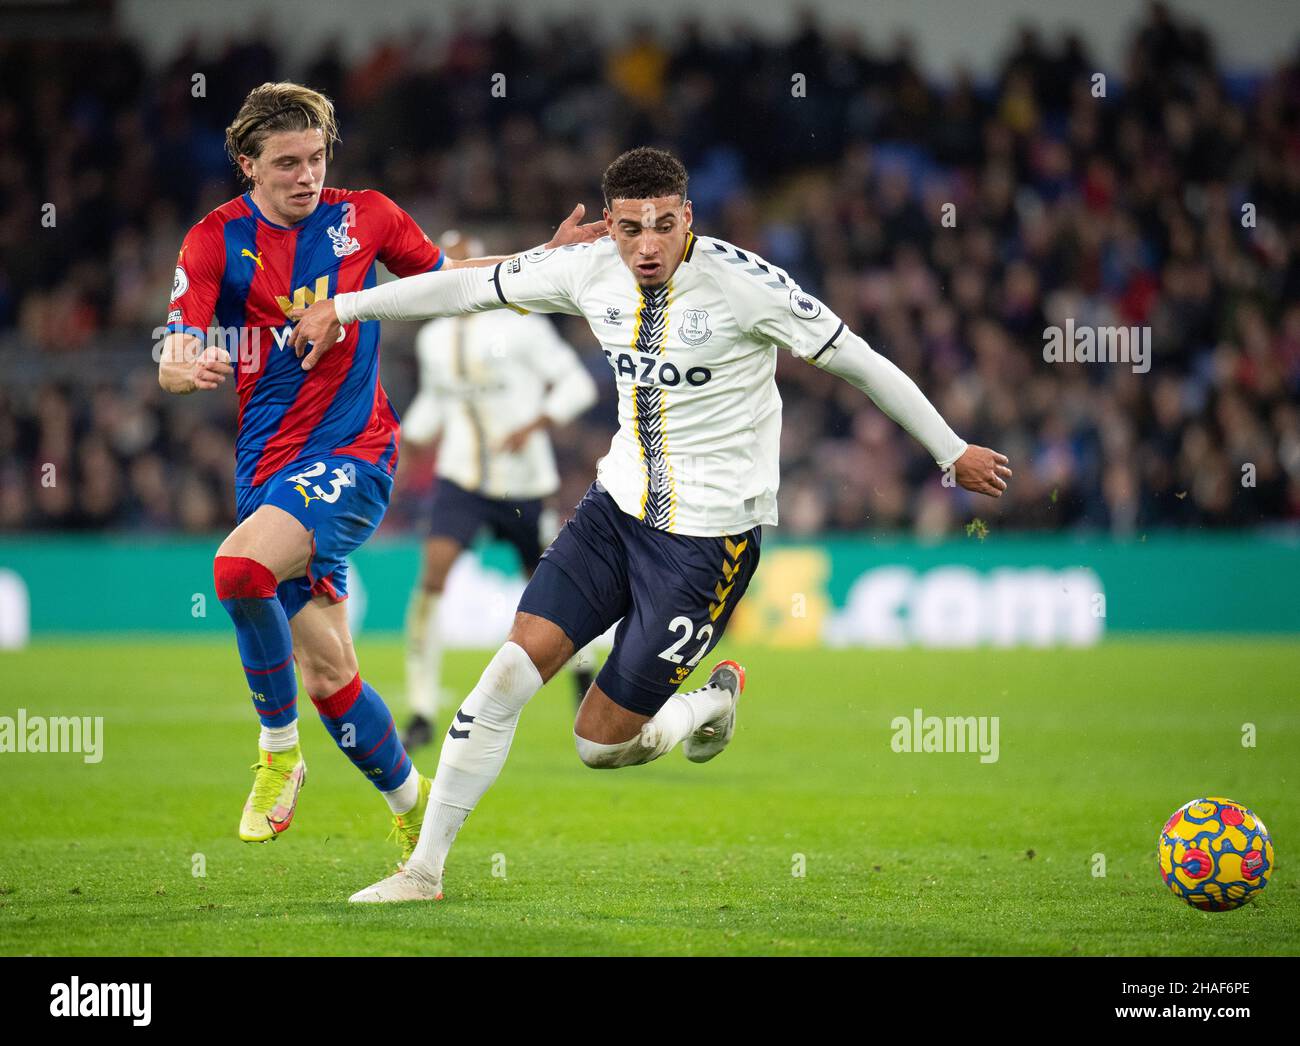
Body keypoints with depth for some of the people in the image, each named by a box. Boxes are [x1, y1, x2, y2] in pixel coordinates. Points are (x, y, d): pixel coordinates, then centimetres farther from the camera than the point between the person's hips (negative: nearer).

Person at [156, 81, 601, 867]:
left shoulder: (363, 216, 2)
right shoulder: (216, 241, -1)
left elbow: (444, 276, 20)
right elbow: (170, 363, -9)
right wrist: (189, 368, -34)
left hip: (353, 454, -2)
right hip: (268, 465, 2)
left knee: (240, 567, -31)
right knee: (327, 674, 3)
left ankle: (280, 751, -13)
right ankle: (410, 803, 25)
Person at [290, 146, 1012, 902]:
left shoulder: (743, 282, -18)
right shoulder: (590, 271, -3)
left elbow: (859, 361, -9)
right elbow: (468, 288, 9)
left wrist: (954, 452, -3)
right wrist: (343, 309, 12)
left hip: (710, 536, -5)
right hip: (618, 506, 5)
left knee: (600, 744, -3)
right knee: (513, 669, -9)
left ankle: (713, 704, 29)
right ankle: (424, 871, 3)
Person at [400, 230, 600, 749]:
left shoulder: (520, 327, -11)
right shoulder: (432, 339, 6)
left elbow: (576, 384, -8)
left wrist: (534, 424, -21)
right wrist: (403, 441, 9)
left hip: (523, 486, -3)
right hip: (462, 482, 3)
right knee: (432, 577, -19)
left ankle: (583, 667, 44)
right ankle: (422, 715, -17)